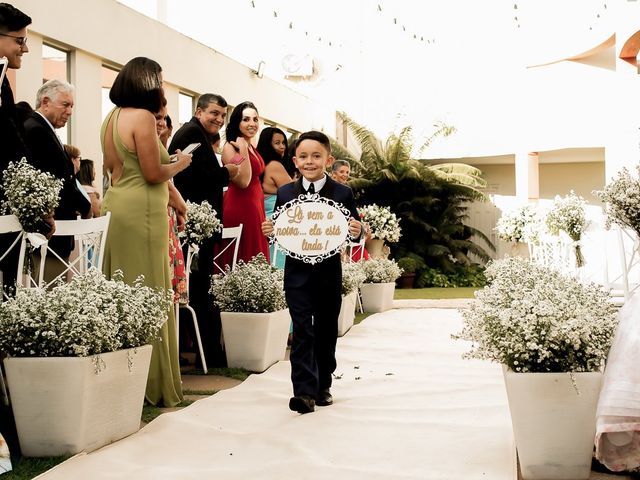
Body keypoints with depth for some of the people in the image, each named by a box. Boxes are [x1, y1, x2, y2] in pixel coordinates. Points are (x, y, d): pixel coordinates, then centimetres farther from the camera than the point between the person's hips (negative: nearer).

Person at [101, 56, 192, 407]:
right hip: (141, 211, -9)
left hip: (116, 205, 9)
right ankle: (154, 383, 2)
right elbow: (153, 173, -16)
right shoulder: (142, 117, -12)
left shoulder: (112, 117, 14)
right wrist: (179, 164, 2)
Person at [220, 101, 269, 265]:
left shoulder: (252, 148, 14)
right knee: (239, 264, -8)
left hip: (255, 207, 9)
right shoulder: (230, 147, -10)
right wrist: (242, 151, -20)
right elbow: (243, 181, -21)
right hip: (239, 207, -9)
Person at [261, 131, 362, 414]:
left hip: (329, 273, 1)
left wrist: (357, 231, -21)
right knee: (302, 331, -7)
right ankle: (305, 391, -10)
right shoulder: (285, 193, 2)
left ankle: (322, 386, 27)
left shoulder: (342, 194, -1)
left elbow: (353, 231, 1)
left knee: (326, 330, 12)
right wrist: (269, 230, -14)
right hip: (297, 272, 0)